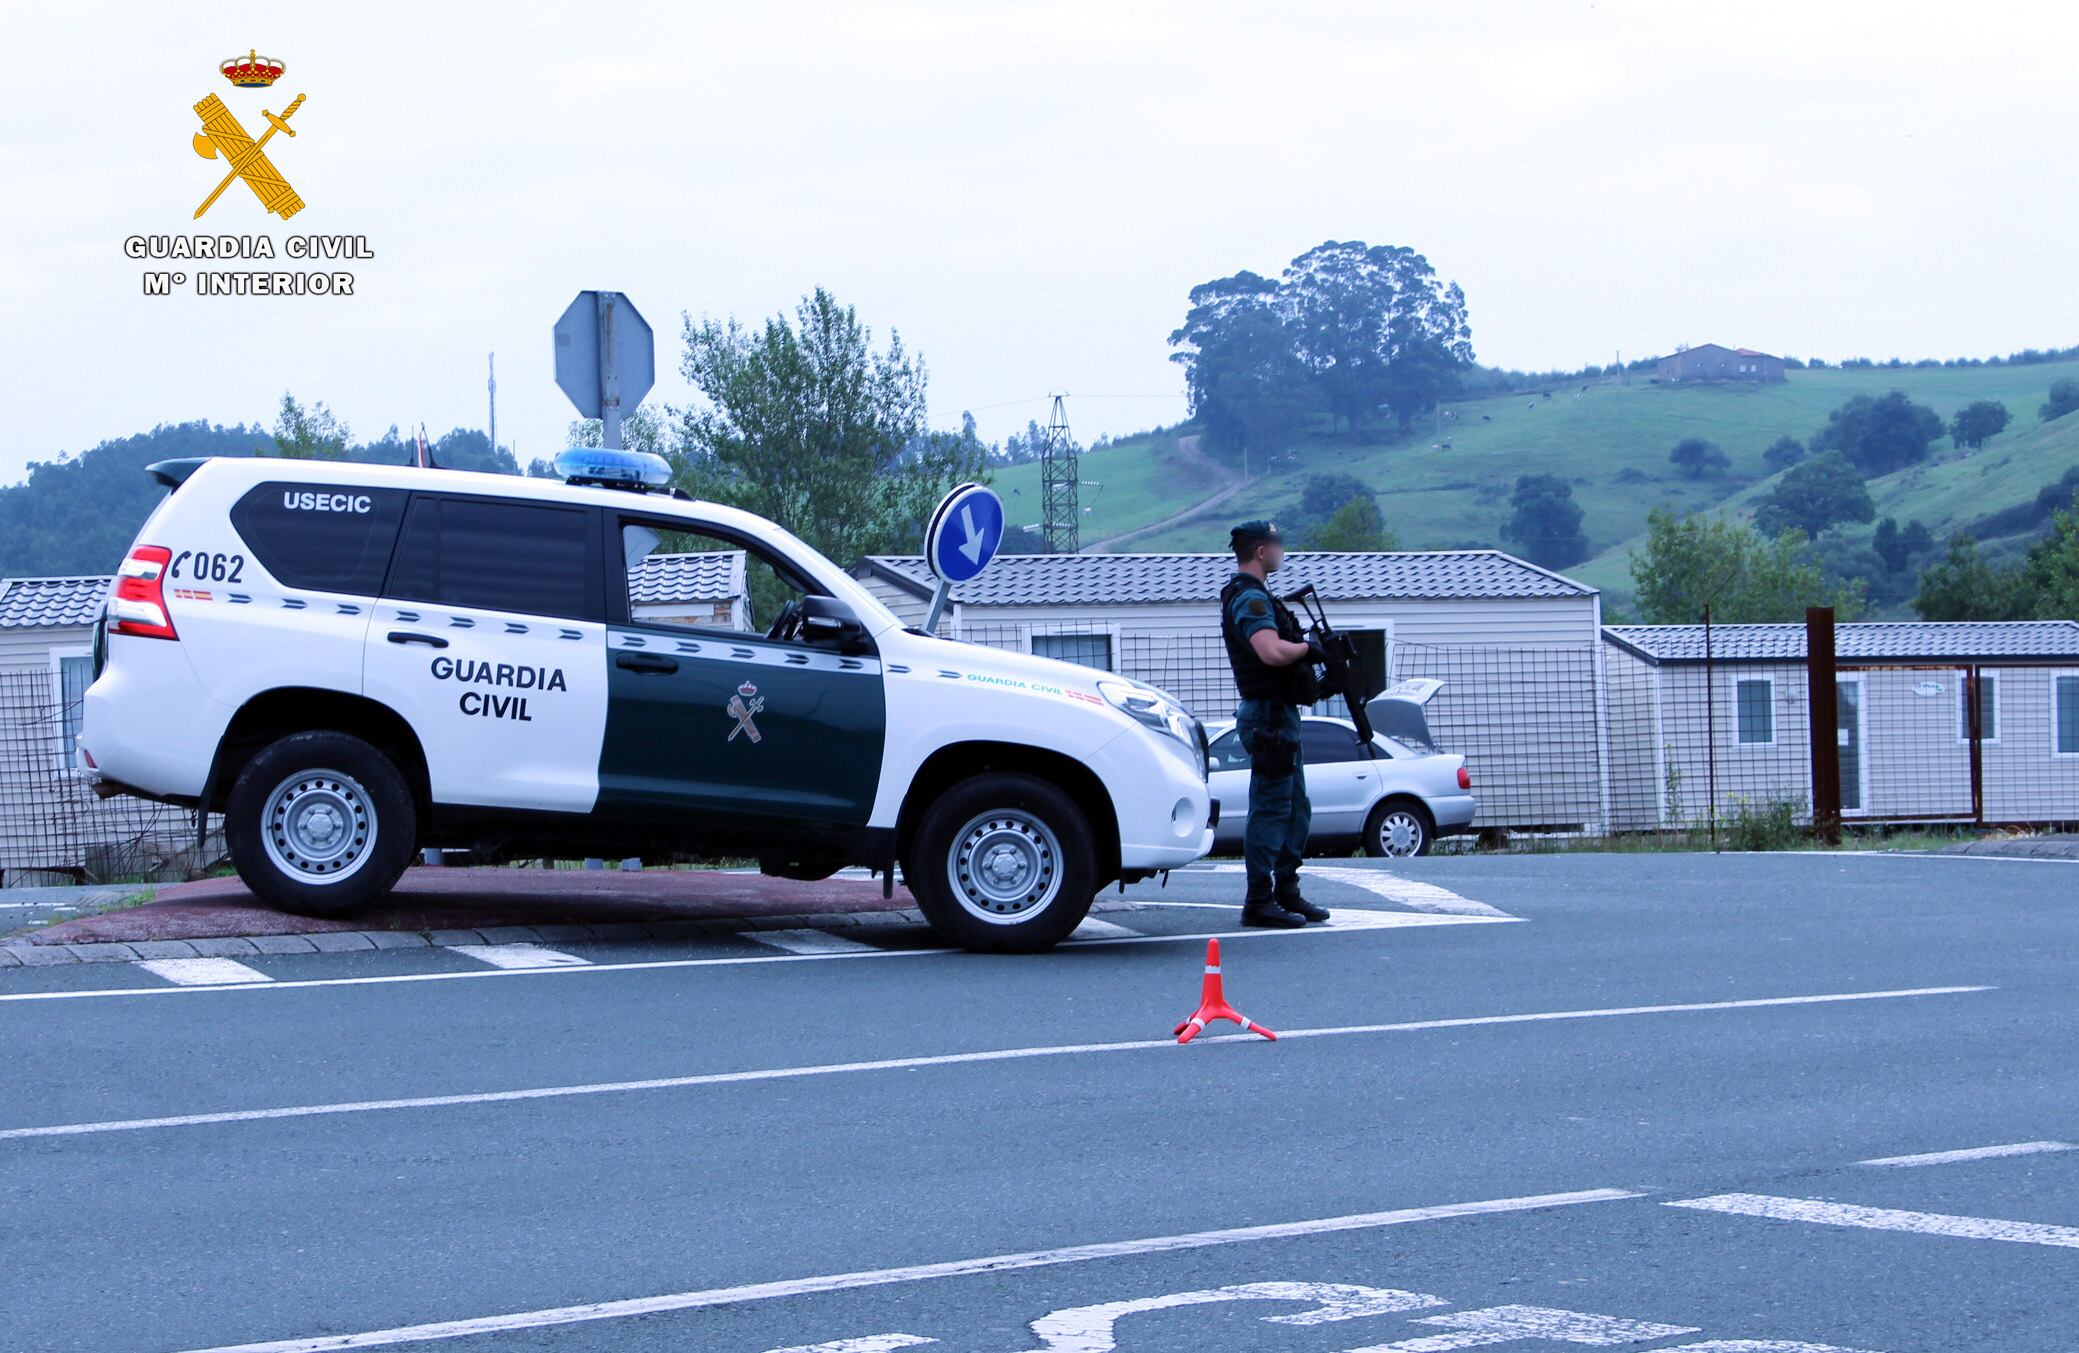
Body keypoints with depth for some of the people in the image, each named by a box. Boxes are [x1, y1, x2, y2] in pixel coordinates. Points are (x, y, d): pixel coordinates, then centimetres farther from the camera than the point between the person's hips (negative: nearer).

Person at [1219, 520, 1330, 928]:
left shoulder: (1254, 596, 18)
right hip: (1268, 716, -11)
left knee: (1296, 810, 15)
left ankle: (1286, 893, 20)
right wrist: (1307, 646, -13)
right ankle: (1258, 902, -6)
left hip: (1280, 715, 11)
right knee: (1271, 810, -8)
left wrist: (1315, 684, 15)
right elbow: (1273, 652, -31)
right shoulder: (1250, 598, -16)